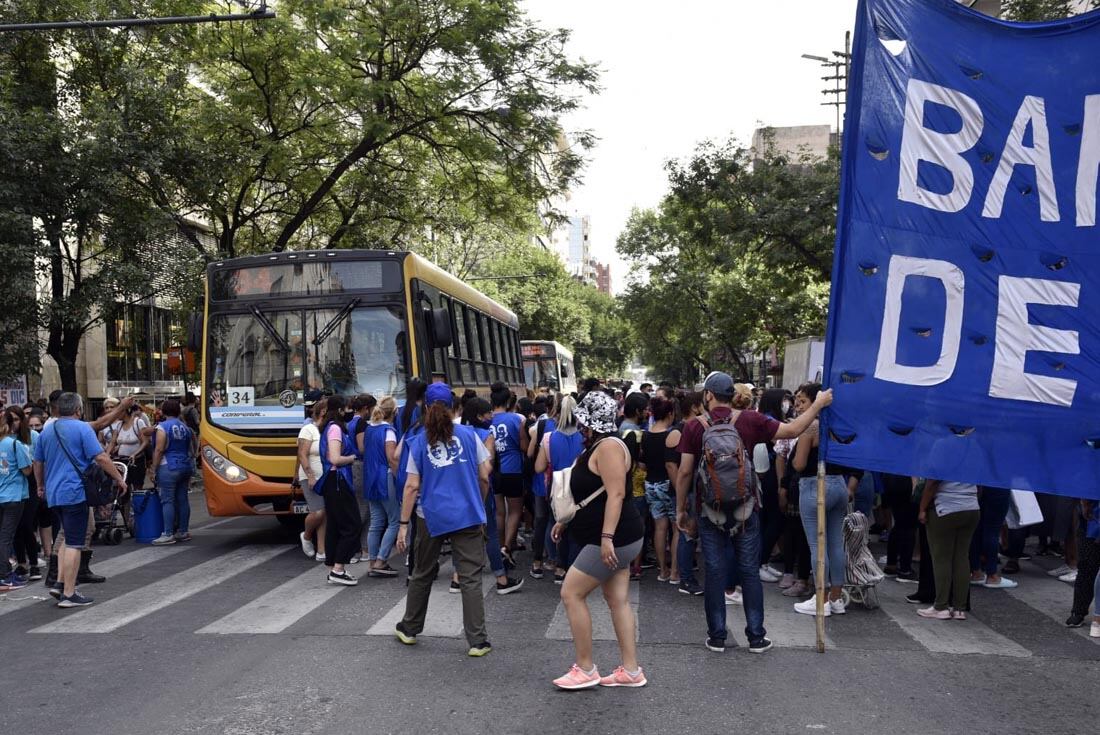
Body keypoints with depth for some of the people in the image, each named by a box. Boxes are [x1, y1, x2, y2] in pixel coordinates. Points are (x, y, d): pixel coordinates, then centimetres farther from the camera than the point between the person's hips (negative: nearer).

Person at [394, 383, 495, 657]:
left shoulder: (419, 442, 1)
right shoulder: (468, 435, 0)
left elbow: (412, 486, -3)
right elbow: (484, 476, 2)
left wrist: (403, 524, 0)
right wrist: (480, 505, 19)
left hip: (431, 516, 1)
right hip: (468, 515, -1)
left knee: (422, 573, 19)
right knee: (470, 578, 1)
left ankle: (409, 629, 32)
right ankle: (477, 641, 0)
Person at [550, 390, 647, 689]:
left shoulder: (608, 446, -17)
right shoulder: (598, 446, 15)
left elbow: (615, 493, -25)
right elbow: (593, 493, 25)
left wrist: (607, 537, -30)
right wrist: (567, 520, 25)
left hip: (614, 539, -10)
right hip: (617, 539, 10)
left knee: (571, 593, -5)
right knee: (618, 600, 10)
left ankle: (585, 669, 3)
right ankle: (630, 670, 14)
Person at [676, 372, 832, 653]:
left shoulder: (694, 426, -7)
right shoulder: (749, 420, -5)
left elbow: (685, 472, -6)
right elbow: (793, 430, -1)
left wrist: (680, 509, 5)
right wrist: (818, 404, 11)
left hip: (710, 510, 0)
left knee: (715, 572, 6)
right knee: (750, 571, 9)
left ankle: (716, 636, 12)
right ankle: (756, 636, 15)